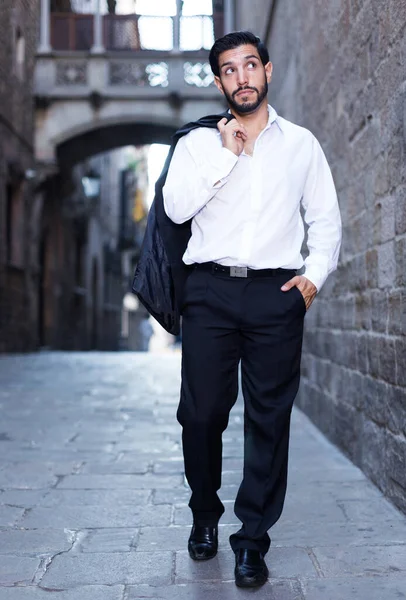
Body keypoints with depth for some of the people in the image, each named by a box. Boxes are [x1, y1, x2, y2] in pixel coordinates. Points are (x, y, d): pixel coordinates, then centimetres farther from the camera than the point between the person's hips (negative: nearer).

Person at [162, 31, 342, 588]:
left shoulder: (302, 144, 15)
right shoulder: (198, 143, 12)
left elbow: (326, 218, 14)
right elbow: (176, 207, -4)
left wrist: (315, 274, -1)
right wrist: (227, 156, -5)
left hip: (277, 293, 0)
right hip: (211, 290, 0)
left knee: (270, 419, -1)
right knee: (201, 413, 0)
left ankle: (252, 540, 11)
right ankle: (205, 515, 25)